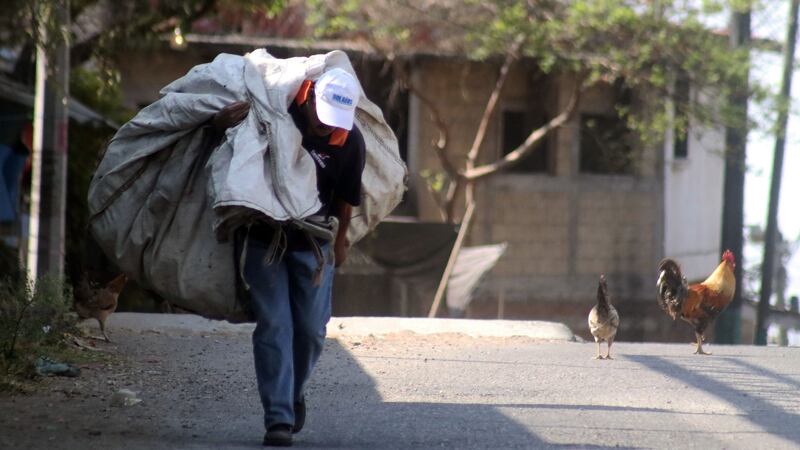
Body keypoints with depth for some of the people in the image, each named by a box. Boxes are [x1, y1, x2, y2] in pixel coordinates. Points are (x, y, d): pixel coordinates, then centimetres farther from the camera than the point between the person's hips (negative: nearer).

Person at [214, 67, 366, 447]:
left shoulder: (349, 142, -15)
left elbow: (346, 199, 1)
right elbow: (219, 122, 0)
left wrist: (338, 242, 12)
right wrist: (235, 113, -22)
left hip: (312, 244, 1)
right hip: (262, 237, -1)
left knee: (311, 330, 4)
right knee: (273, 326, -6)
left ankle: (294, 394, 32)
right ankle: (278, 419, -6)